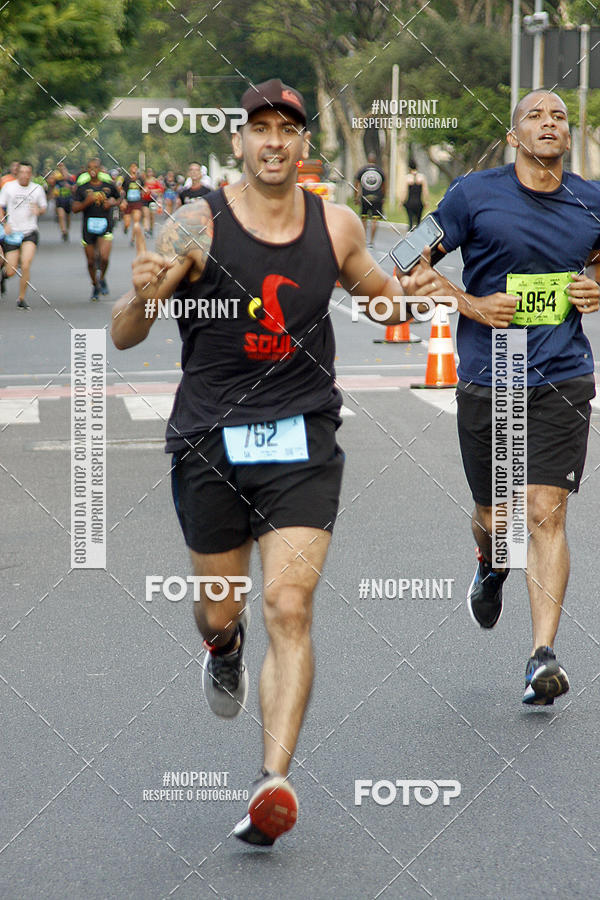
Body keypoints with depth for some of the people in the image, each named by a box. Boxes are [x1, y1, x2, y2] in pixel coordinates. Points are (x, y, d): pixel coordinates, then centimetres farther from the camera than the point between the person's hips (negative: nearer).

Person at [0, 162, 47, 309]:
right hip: (12, 233, 0)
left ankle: (21, 298, -3)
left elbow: (43, 207, 14)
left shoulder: (37, 189, 2)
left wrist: (38, 210, -10)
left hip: (30, 232, 0)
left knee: (26, 265, -18)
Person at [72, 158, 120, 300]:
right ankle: (95, 286, 30)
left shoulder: (108, 184, 0)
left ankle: (102, 278, 12)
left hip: (105, 226, -1)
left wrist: (112, 203, -4)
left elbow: (118, 198, 18)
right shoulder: (82, 187, -3)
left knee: (104, 257, -18)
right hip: (88, 225, 1)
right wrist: (87, 202, -23)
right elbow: (75, 208, -6)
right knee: (91, 261, 8)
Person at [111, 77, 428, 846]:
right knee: (219, 610, 12)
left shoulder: (336, 226, 4)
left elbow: (378, 294, 25)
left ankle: (274, 783, -17)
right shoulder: (199, 226, -6)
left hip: (303, 443, 1)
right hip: (210, 442, 0)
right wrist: (142, 295, -30)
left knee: (289, 609, -13)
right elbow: (123, 337, -9)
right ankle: (224, 647, 51)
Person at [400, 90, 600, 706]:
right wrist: (474, 305, -11)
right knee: (494, 516, 13)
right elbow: (412, 271, 2)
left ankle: (542, 656, -12)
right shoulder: (474, 195, -3)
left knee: (546, 513, -12)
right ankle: (491, 569, 50)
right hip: (486, 380, 0)